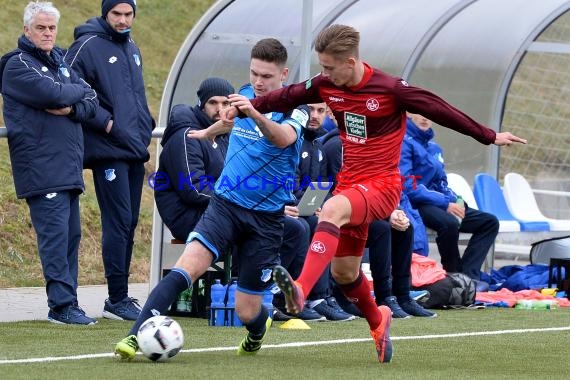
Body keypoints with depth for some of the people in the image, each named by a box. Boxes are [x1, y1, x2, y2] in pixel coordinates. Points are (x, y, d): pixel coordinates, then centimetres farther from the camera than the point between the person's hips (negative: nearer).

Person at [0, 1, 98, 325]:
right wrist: (78, 91, 2)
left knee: (71, 234, 7)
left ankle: (66, 302, 12)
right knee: (55, 233, -13)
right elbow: (52, 93, -18)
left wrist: (71, 109, -9)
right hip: (41, 169, -8)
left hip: (69, 169, 8)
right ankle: (62, 305, -15)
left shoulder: (61, 63, 20)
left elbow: (92, 102, 12)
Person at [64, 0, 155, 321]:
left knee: (129, 225, 9)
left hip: (135, 151, 8)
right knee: (119, 222, -11)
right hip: (109, 152, -8)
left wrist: (145, 127, 14)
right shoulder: (88, 47, -8)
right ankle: (117, 299, -8)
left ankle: (121, 297, 15)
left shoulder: (132, 50, 17)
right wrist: (106, 123, -15)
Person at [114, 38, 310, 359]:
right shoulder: (245, 95, 3)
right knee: (187, 266, -24)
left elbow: (284, 138, -35)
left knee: (247, 312, 1)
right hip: (225, 203, 3)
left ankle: (259, 327, 39)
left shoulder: (295, 109, -11)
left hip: (266, 218, -2)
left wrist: (254, 114, -54)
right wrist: (209, 131, 49)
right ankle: (137, 336, -28)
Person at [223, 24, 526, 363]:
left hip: (382, 185, -7)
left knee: (332, 209, -37)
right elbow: (287, 97, 8)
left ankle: (300, 291, -50)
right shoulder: (327, 86, -1)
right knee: (343, 272, 11)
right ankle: (378, 320, 41)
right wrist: (243, 107, -7)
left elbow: (440, 111, -8)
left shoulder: (390, 89, -15)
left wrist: (489, 136, -2)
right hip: (349, 182, 7)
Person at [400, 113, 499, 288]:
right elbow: (407, 186, -19)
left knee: (489, 222, 1)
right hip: (417, 205, -9)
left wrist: (454, 201, -1)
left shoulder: (434, 147, 19)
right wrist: (445, 204, -20)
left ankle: (468, 275, -12)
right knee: (449, 223, -37)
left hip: (439, 204, 9)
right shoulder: (405, 142, -9)